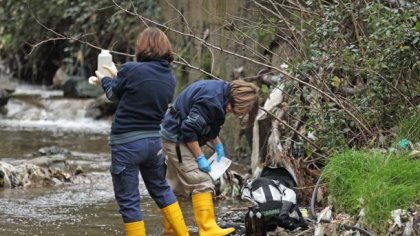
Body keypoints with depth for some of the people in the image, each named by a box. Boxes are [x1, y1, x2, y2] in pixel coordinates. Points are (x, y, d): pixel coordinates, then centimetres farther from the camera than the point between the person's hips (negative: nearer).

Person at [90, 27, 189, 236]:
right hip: (154, 141, 6)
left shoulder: (131, 70, -15)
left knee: (128, 200, 3)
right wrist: (118, 77, 27)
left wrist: (105, 80, 26)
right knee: (160, 189, 26)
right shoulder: (169, 78, 3)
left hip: (127, 144, -6)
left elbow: (114, 94, 3)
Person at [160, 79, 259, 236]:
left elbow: (208, 124, 17)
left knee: (177, 185, 16)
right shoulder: (212, 101, -27)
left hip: (173, 136, 10)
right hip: (176, 138, -10)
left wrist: (218, 145, 8)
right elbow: (189, 129, -25)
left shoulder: (222, 91, 3)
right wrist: (200, 158, -19)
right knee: (201, 183, -15)